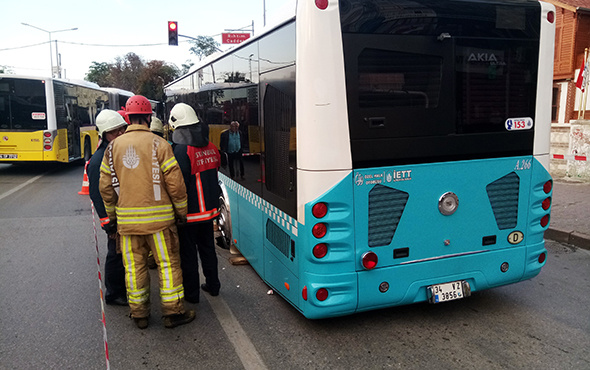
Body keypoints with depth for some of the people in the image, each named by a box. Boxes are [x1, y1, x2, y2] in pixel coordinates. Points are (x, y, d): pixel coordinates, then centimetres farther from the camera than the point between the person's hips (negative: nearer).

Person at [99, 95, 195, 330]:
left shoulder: (113, 147, 5)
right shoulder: (159, 144, -7)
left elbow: (106, 186, 9)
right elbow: (175, 182, -9)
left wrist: (112, 215, 20)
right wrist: (181, 211, 3)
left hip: (126, 219, 4)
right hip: (158, 217, -3)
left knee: (134, 266, 12)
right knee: (168, 263, 7)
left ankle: (139, 314, 22)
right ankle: (173, 312, 13)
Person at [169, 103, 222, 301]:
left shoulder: (182, 151, -20)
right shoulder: (211, 147, 3)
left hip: (190, 212, -7)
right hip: (209, 209, 7)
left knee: (188, 253, 6)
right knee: (207, 247, 21)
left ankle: (191, 293, 17)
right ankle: (212, 285, 32)